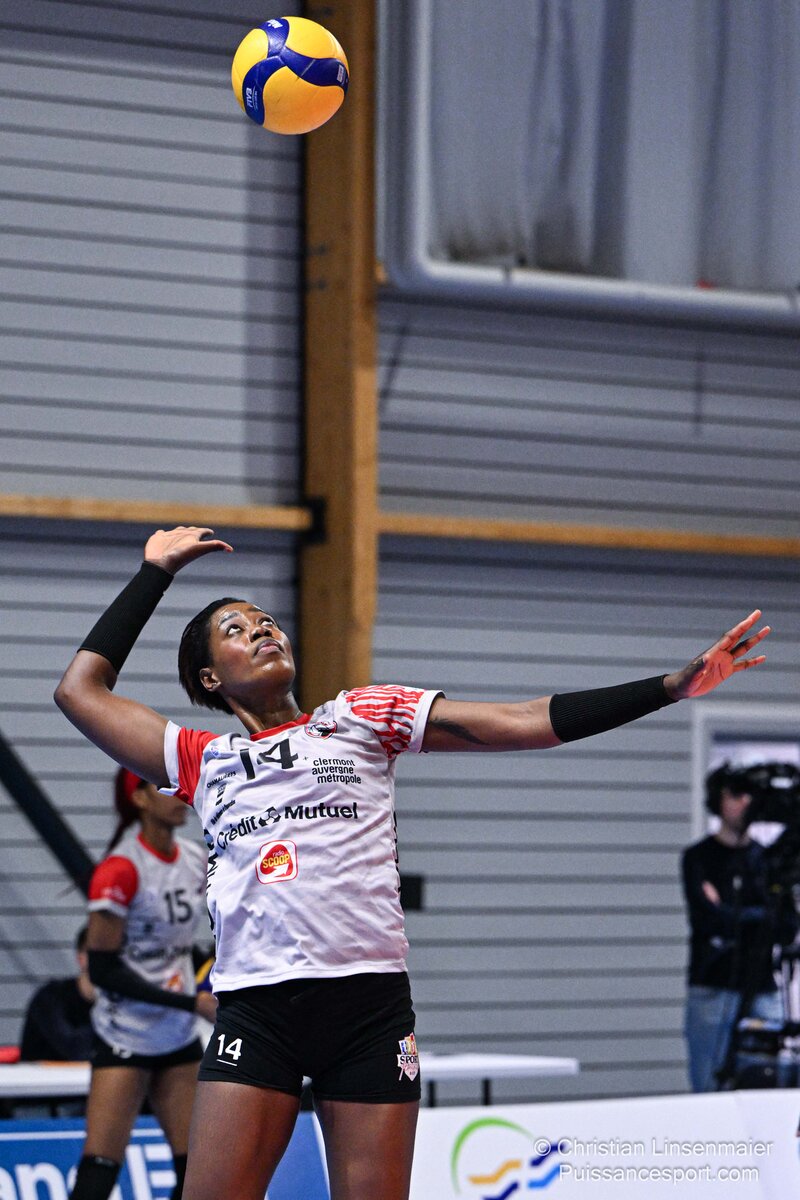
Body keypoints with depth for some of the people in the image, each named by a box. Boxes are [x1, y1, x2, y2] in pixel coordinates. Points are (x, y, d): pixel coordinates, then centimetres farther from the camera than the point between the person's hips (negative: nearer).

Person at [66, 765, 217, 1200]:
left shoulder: (197, 859, 4)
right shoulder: (120, 870, -16)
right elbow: (103, 970, -17)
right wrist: (192, 1003, -17)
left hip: (180, 1038, 7)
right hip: (125, 1039, -7)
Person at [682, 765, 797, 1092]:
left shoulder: (767, 859, 13)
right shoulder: (698, 857, 4)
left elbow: (788, 929, 2)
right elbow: (707, 918, -10)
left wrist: (731, 916, -7)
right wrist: (763, 917, -2)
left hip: (763, 990, 3)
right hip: (713, 988, -3)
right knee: (709, 1088, -6)